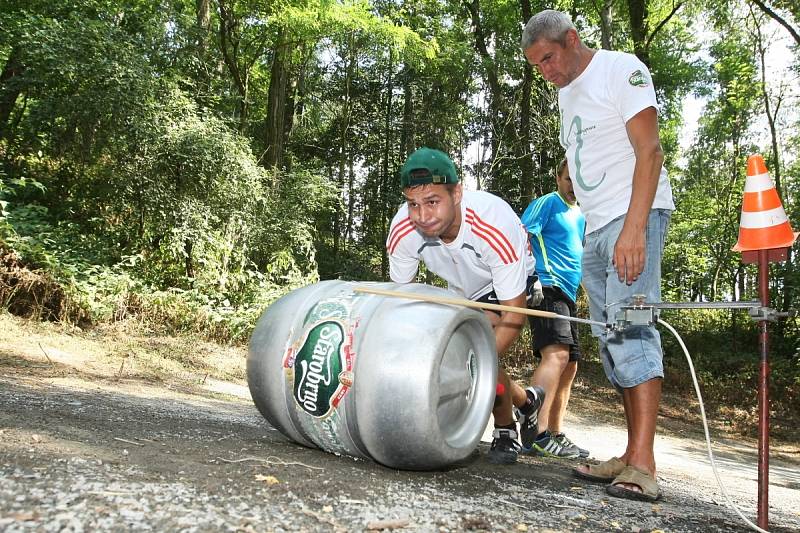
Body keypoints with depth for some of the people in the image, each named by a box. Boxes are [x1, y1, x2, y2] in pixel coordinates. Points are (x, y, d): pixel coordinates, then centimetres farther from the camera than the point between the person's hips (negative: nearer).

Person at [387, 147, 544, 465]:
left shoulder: (496, 227, -41)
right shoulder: (402, 231, -28)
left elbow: (515, 316, -32)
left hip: (509, 286, -5)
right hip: (461, 292, 6)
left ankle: (505, 431, 1)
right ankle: (527, 401, 32)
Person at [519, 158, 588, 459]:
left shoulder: (581, 215, 24)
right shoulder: (547, 203, -2)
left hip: (568, 294, 10)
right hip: (547, 287, -10)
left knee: (569, 367, 11)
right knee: (556, 354, -26)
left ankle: (555, 435, 19)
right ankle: (535, 433, -33)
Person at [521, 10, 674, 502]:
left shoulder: (622, 70, -4)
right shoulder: (566, 94, 21)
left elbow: (649, 152, -14)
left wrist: (633, 228, -24)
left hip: (634, 219, -8)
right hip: (595, 227, 9)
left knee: (629, 328, -18)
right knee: (610, 339, 5)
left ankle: (643, 465, -17)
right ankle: (632, 457, 10)